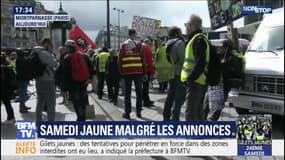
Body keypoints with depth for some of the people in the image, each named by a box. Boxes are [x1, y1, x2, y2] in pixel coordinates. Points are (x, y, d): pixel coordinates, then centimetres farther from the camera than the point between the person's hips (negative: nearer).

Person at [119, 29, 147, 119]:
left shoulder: (123, 45, 6)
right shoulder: (138, 45, 1)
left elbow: (120, 60, 4)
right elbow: (143, 60, -1)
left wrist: (121, 71, 10)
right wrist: (144, 72, 3)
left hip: (126, 72, 1)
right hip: (138, 72, -1)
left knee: (127, 92, 5)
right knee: (139, 92, 9)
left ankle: (127, 112, 4)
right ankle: (138, 112, 10)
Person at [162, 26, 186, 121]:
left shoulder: (168, 44, 15)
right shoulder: (179, 43, -11)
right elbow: (183, 59, -18)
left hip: (171, 74, 9)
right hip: (180, 74, -9)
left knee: (170, 97, 15)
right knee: (179, 99, -5)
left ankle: (166, 118, 21)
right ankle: (175, 120, -5)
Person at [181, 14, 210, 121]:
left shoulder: (198, 39, -13)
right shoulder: (196, 39, 19)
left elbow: (201, 62, -22)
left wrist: (191, 78, -21)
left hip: (195, 81, -11)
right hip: (196, 81, 11)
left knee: (190, 112, -10)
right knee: (198, 110, 18)